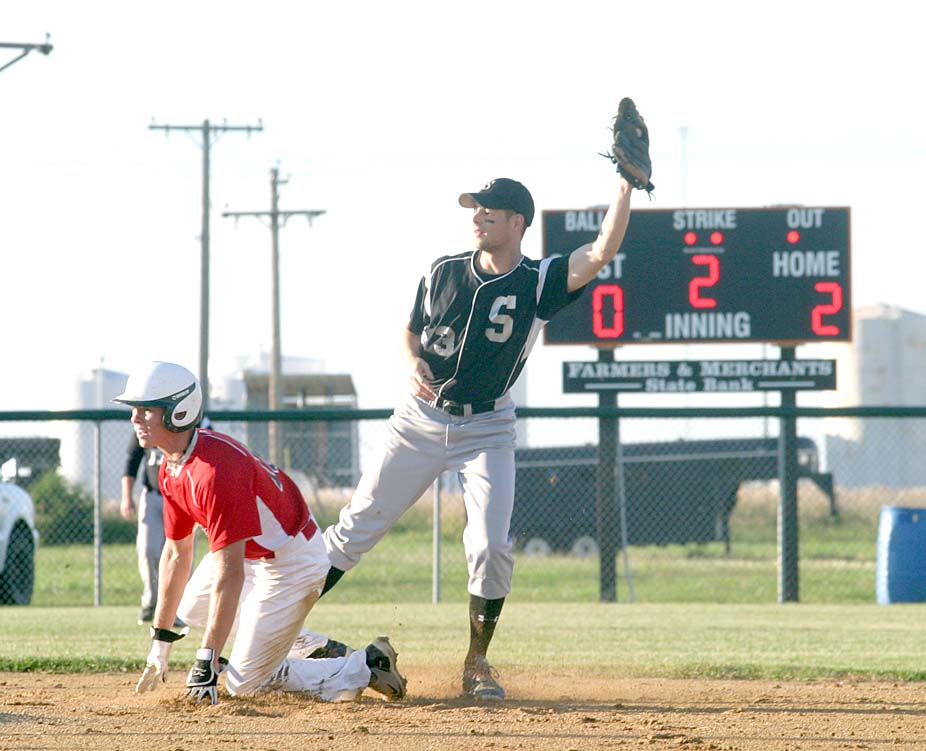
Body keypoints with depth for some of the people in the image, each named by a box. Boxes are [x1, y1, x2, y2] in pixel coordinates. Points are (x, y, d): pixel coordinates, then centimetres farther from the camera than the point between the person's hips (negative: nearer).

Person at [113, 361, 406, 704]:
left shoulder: (215, 470, -34)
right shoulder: (172, 470, -3)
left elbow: (229, 574, -35)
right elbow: (177, 554, 9)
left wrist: (206, 663, -35)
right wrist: (160, 644, 11)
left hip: (294, 560, -10)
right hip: (254, 553, 10)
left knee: (243, 681, -8)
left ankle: (365, 667, 3)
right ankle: (316, 649, 23)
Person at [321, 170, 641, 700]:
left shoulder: (538, 283, -9)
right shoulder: (444, 273, 0)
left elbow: (602, 252, -23)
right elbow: (411, 333, 12)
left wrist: (626, 185, -31)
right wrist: (413, 362, -11)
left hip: (487, 431, -2)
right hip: (421, 419, 2)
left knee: (492, 547, -11)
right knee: (359, 524, 2)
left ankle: (477, 664, 4)